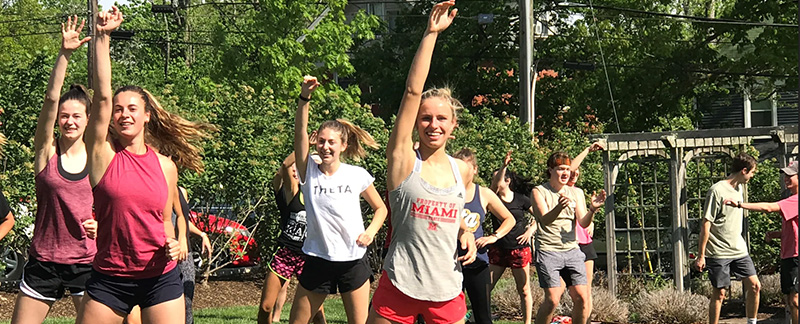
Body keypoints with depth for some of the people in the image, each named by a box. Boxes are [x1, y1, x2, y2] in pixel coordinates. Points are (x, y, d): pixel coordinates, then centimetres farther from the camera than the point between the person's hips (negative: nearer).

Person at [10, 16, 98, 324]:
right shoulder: (47, 152, -2)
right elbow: (51, 98, -14)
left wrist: (101, 224, -7)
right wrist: (64, 53, -24)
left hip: (87, 261, 1)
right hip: (44, 261, 0)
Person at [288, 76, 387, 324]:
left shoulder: (357, 175, -1)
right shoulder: (309, 173, -2)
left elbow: (380, 208, 11)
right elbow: (300, 132, -15)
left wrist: (370, 232, -8)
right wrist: (304, 98, -29)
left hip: (352, 261, -1)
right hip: (317, 260, 1)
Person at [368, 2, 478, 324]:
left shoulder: (462, 170, 9)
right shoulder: (404, 160, -4)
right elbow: (412, 90, -11)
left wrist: (466, 233, 6)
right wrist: (431, 34, -12)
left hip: (447, 292, 4)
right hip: (399, 287, -4)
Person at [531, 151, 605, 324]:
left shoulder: (575, 193, 12)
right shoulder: (539, 192, -1)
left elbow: (583, 223, 2)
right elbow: (545, 219, -15)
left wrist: (593, 209, -19)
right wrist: (559, 207, -36)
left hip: (572, 250, 4)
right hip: (548, 250, -4)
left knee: (581, 297, -4)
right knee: (552, 299, -14)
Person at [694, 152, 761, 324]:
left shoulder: (739, 188, 11)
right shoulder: (717, 191, -15)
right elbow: (706, 223, -14)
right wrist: (701, 255, -14)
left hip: (739, 250, 7)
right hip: (719, 252, -7)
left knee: (754, 285, 2)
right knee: (719, 293, -2)